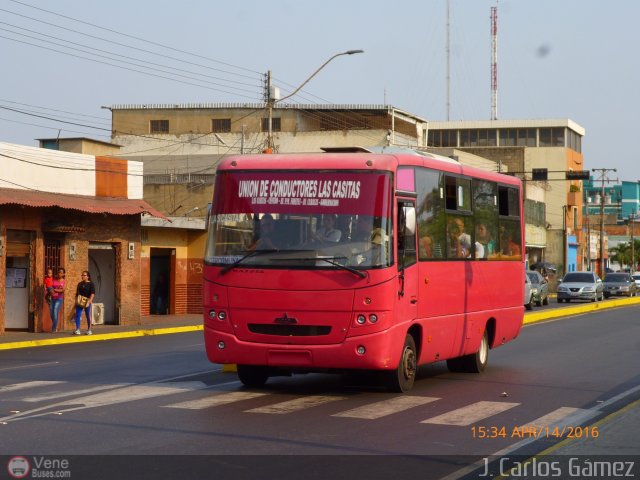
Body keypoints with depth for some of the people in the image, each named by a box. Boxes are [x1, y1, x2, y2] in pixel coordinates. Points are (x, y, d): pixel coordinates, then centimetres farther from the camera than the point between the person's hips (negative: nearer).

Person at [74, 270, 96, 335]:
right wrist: (76, 301, 8)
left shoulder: (91, 284, -3)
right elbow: (77, 293, 20)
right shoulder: (80, 284, 14)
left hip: (87, 302, -5)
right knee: (78, 315, -4)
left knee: (88, 316, 3)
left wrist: (89, 302, -19)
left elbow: (92, 294, -11)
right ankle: (77, 330, -4)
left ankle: (89, 330, 11)